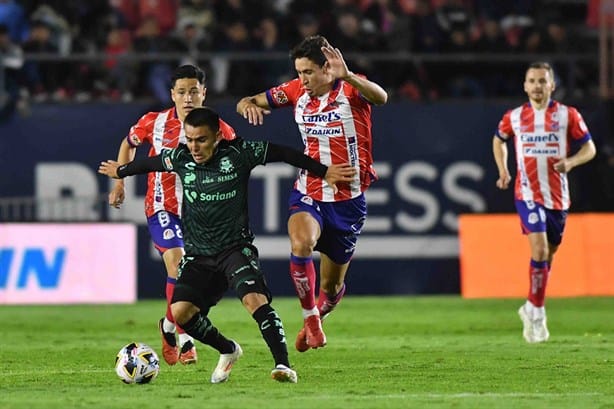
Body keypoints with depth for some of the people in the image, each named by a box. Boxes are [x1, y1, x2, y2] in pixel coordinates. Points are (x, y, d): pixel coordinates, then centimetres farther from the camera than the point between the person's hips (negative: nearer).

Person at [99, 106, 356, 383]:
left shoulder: (239, 154, -12)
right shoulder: (180, 159, -2)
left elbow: (283, 154, 0)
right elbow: (152, 163, 20)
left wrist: (324, 172, 6)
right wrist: (121, 172, 36)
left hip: (236, 248, -4)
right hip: (198, 254, 4)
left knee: (254, 299, -29)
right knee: (180, 311, -13)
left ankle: (283, 365, -24)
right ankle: (228, 351, 13)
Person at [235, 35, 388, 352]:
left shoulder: (351, 89, -14)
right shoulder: (297, 91, -1)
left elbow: (381, 97, -37)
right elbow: (248, 102, 7)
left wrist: (348, 76, -55)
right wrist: (248, 106, -19)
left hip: (348, 200, -2)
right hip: (308, 193, 2)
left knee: (331, 287, 9)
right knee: (301, 244, -31)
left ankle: (317, 316, 43)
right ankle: (310, 320, -14)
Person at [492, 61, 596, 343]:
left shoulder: (567, 115, 0)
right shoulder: (514, 117, 3)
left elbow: (589, 148, 4)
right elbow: (499, 140, 23)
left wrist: (570, 162, -16)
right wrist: (503, 172, 9)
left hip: (558, 196, 2)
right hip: (527, 193, -2)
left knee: (548, 255, 11)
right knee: (539, 248, -20)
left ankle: (530, 309, 31)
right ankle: (537, 315, -14)